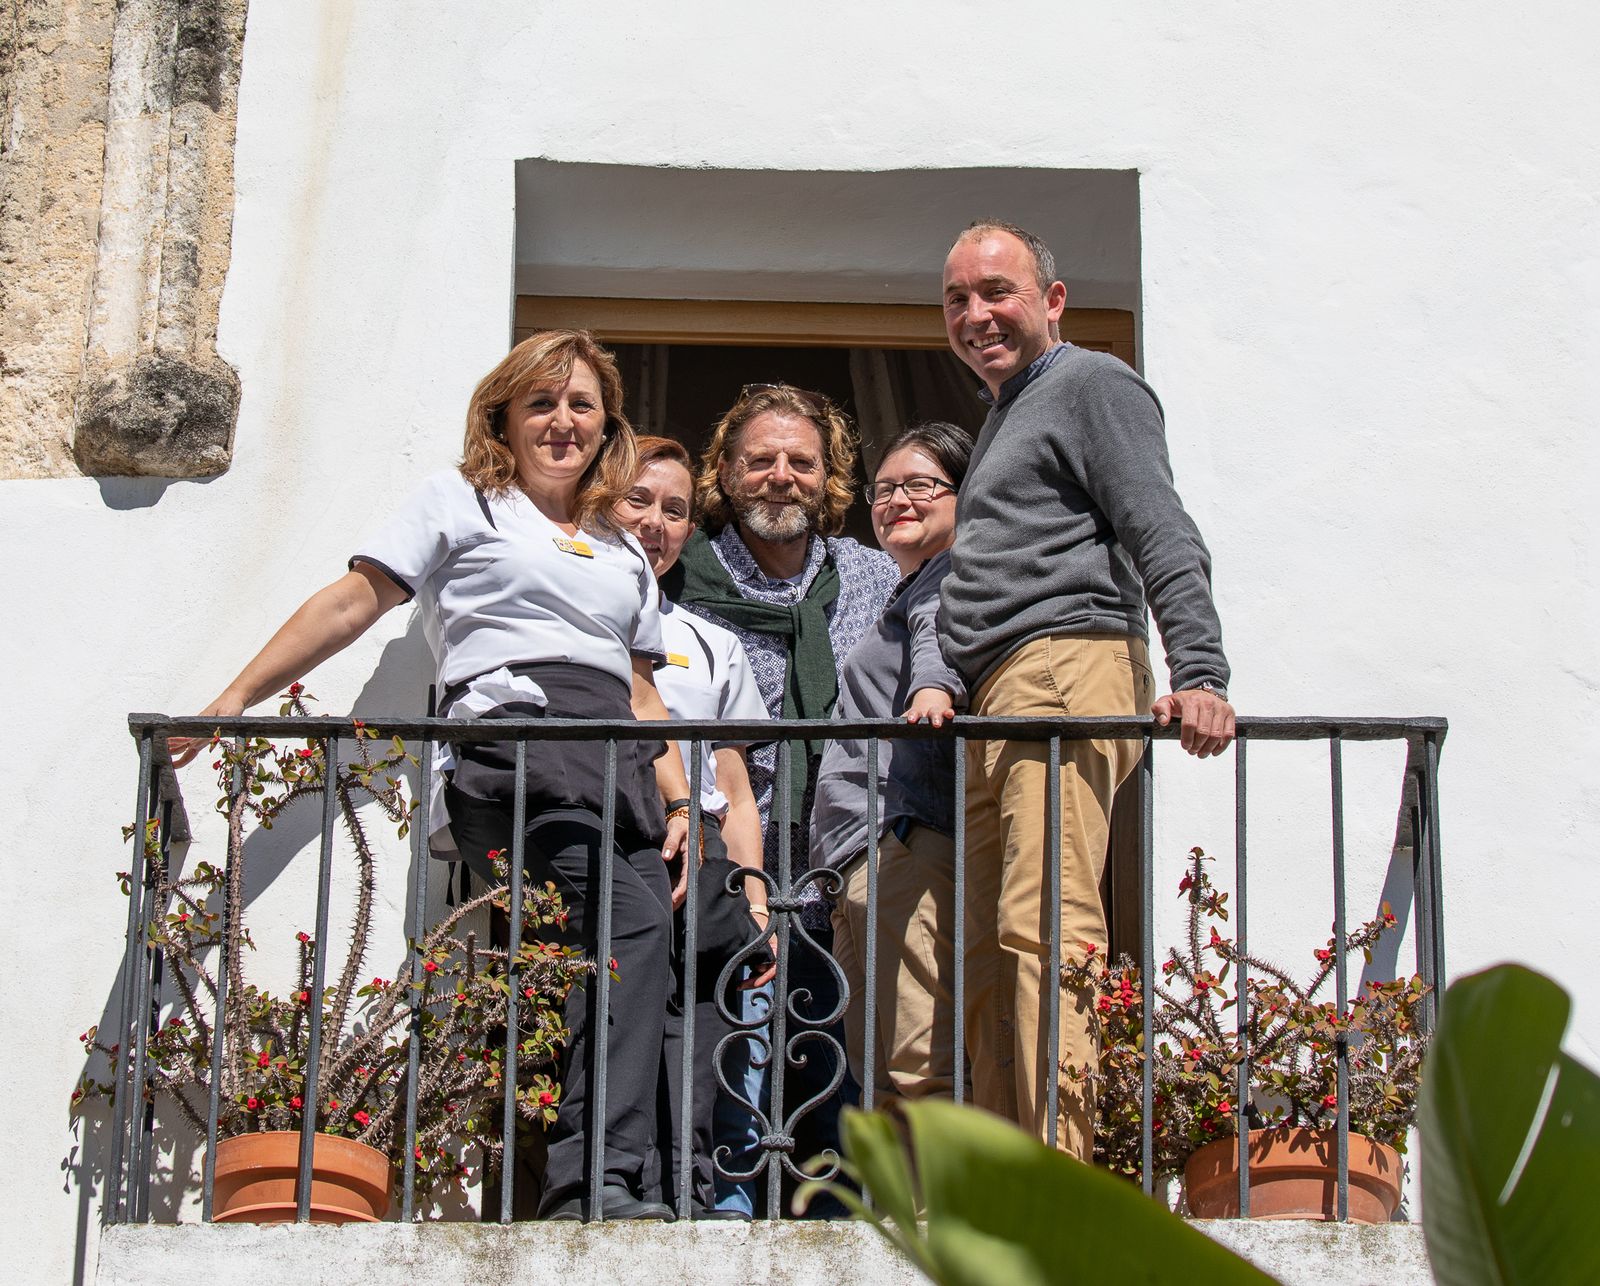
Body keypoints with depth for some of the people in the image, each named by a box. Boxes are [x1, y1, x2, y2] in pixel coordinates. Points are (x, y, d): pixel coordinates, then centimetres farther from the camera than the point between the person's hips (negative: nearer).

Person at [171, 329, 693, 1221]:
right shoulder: (462, 503, 17)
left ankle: (593, 1190, -19)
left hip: (617, 763, 6)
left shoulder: (623, 552, 31)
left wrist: (680, 799, 14)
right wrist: (235, 701, 6)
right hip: (514, 737, -6)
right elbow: (355, 603, 11)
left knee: (645, 939, -16)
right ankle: (600, 1184, -36)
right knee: (631, 925, -29)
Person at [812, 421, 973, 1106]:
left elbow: (944, 637, -22)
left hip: (909, 842, -10)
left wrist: (934, 687, -43)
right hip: (857, 860, 10)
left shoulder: (955, 576, 3)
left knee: (921, 1072, -18)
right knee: (878, 1077, 5)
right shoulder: (906, 595, 33)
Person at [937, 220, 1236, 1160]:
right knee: (985, 952, 3)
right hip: (996, 703, 10)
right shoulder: (1008, 414, 31)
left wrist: (1200, 673, -23)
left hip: (1069, 668, -10)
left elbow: (1165, 539, -10)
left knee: (1044, 928, -21)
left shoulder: (1090, 384, 3)